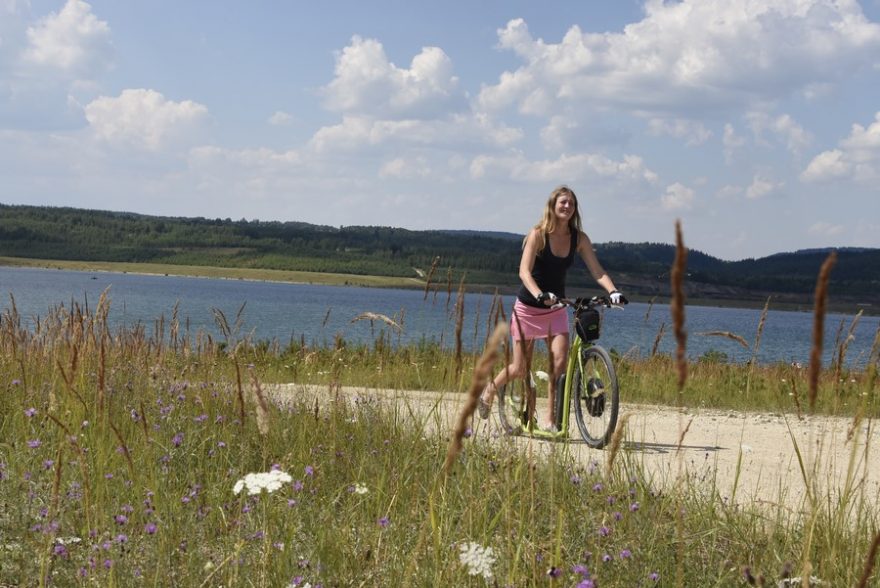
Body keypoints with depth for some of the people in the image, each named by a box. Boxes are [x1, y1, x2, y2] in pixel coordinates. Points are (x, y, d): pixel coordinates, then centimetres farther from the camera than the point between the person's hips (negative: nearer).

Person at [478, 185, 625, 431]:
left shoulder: (579, 238, -4)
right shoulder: (538, 234, -16)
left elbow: (597, 271, -9)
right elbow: (524, 272, -26)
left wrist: (613, 291, -28)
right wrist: (540, 295, -43)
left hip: (556, 308, 3)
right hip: (528, 307, -3)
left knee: (560, 361, -15)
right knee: (520, 369, 3)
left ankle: (551, 420, -8)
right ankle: (488, 393, 32)